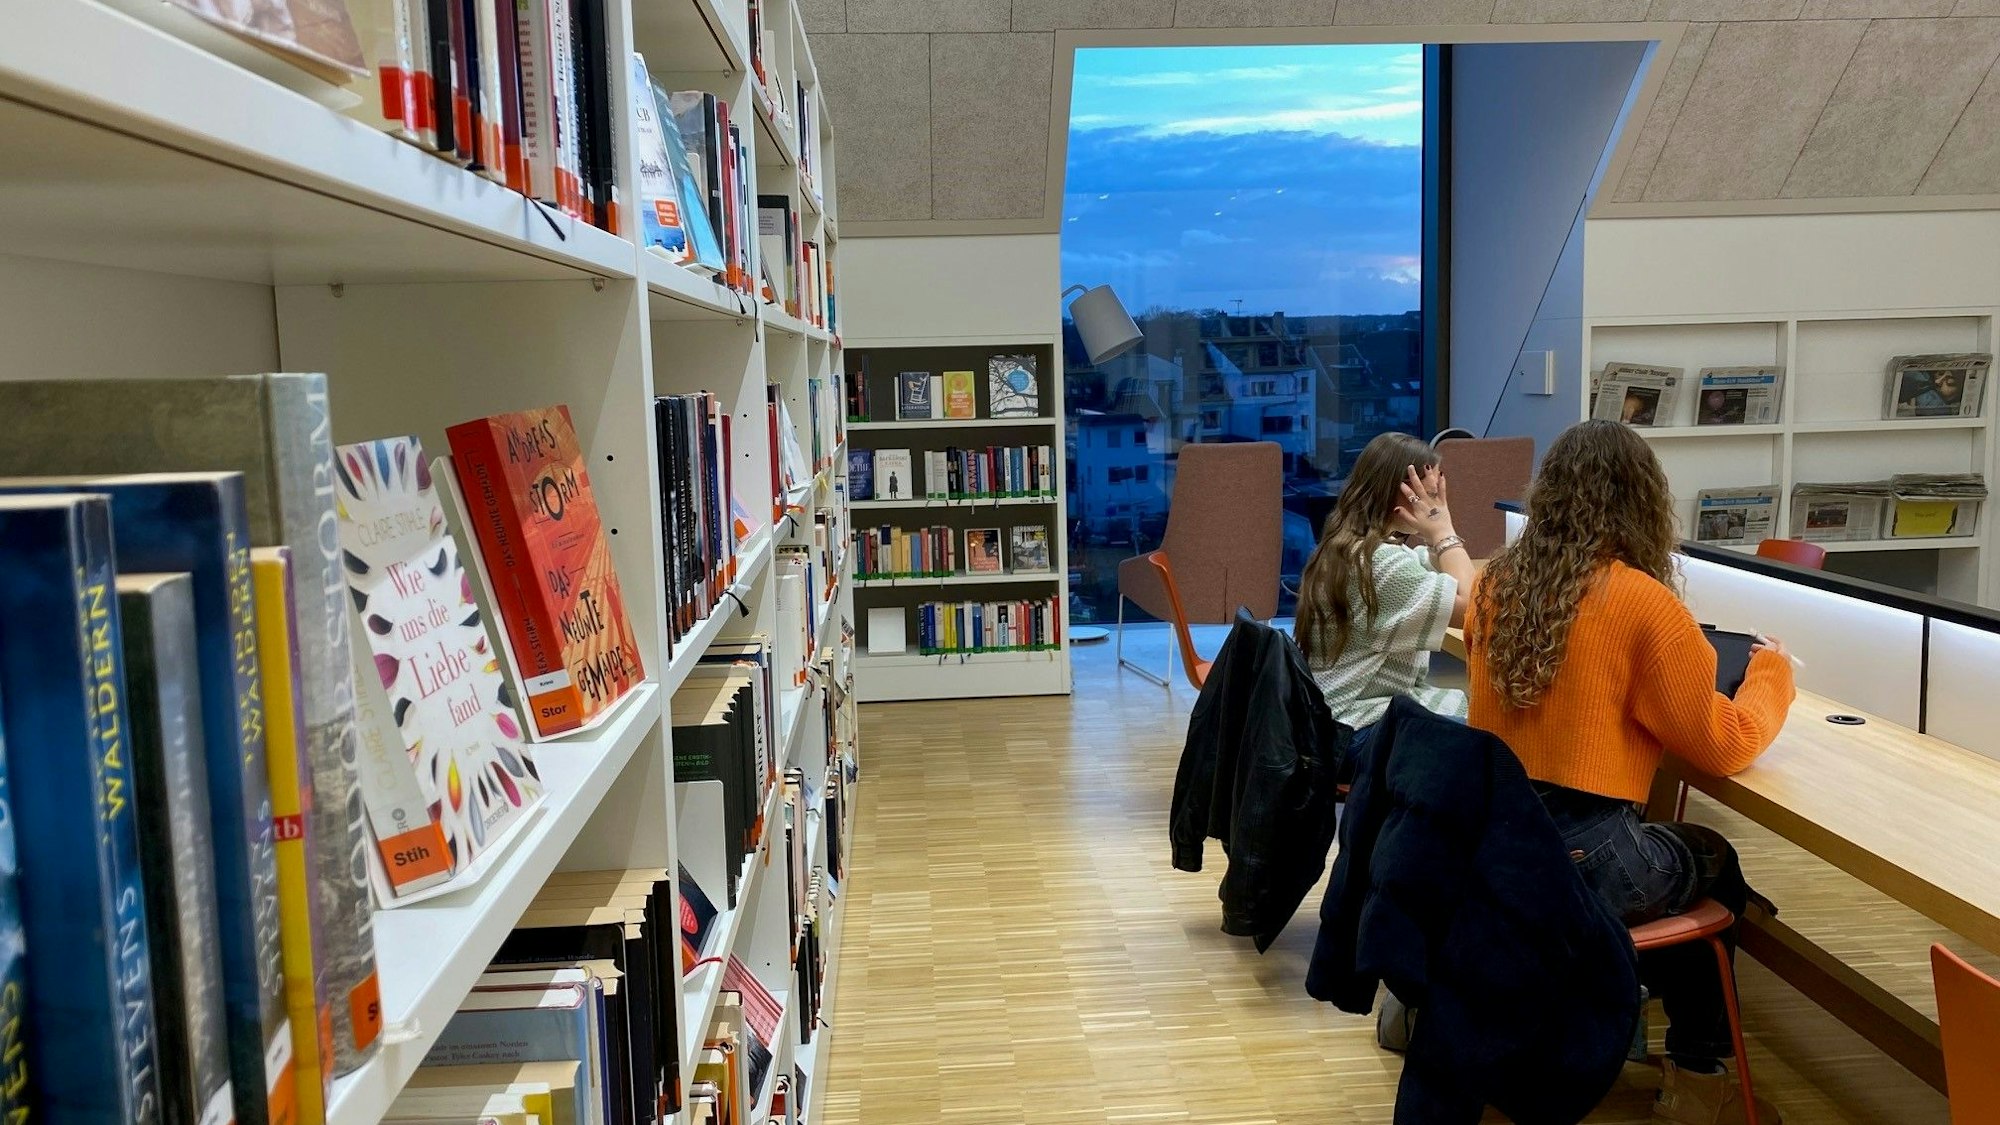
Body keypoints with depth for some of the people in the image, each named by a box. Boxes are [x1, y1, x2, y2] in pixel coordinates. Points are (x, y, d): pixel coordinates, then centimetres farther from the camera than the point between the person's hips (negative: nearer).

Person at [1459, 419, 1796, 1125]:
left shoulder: (1497, 585, 2)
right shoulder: (1643, 602, -15)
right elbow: (1725, 746, -4)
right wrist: (1771, 671, 12)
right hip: (1579, 862, -5)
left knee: (1673, 854, 31)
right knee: (1715, 864, 26)